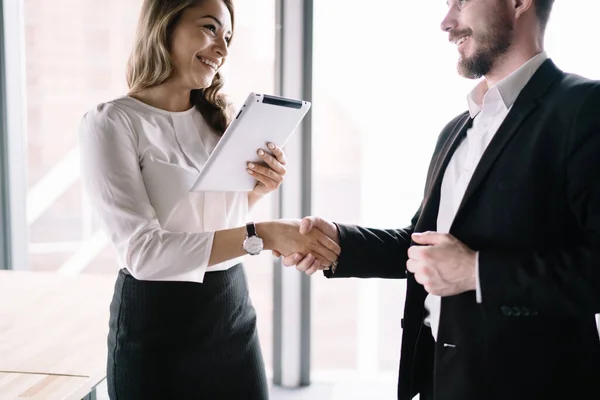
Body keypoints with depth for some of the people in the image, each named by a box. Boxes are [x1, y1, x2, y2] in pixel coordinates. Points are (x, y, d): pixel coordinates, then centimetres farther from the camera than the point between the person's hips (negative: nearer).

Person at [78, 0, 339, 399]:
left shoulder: (219, 117, 5)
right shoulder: (111, 122, -14)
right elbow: (142, 251, -23)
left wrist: (259, 189, -5)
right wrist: (262, 236, -30)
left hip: (234, 310, 6)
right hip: (157, 321, -5)